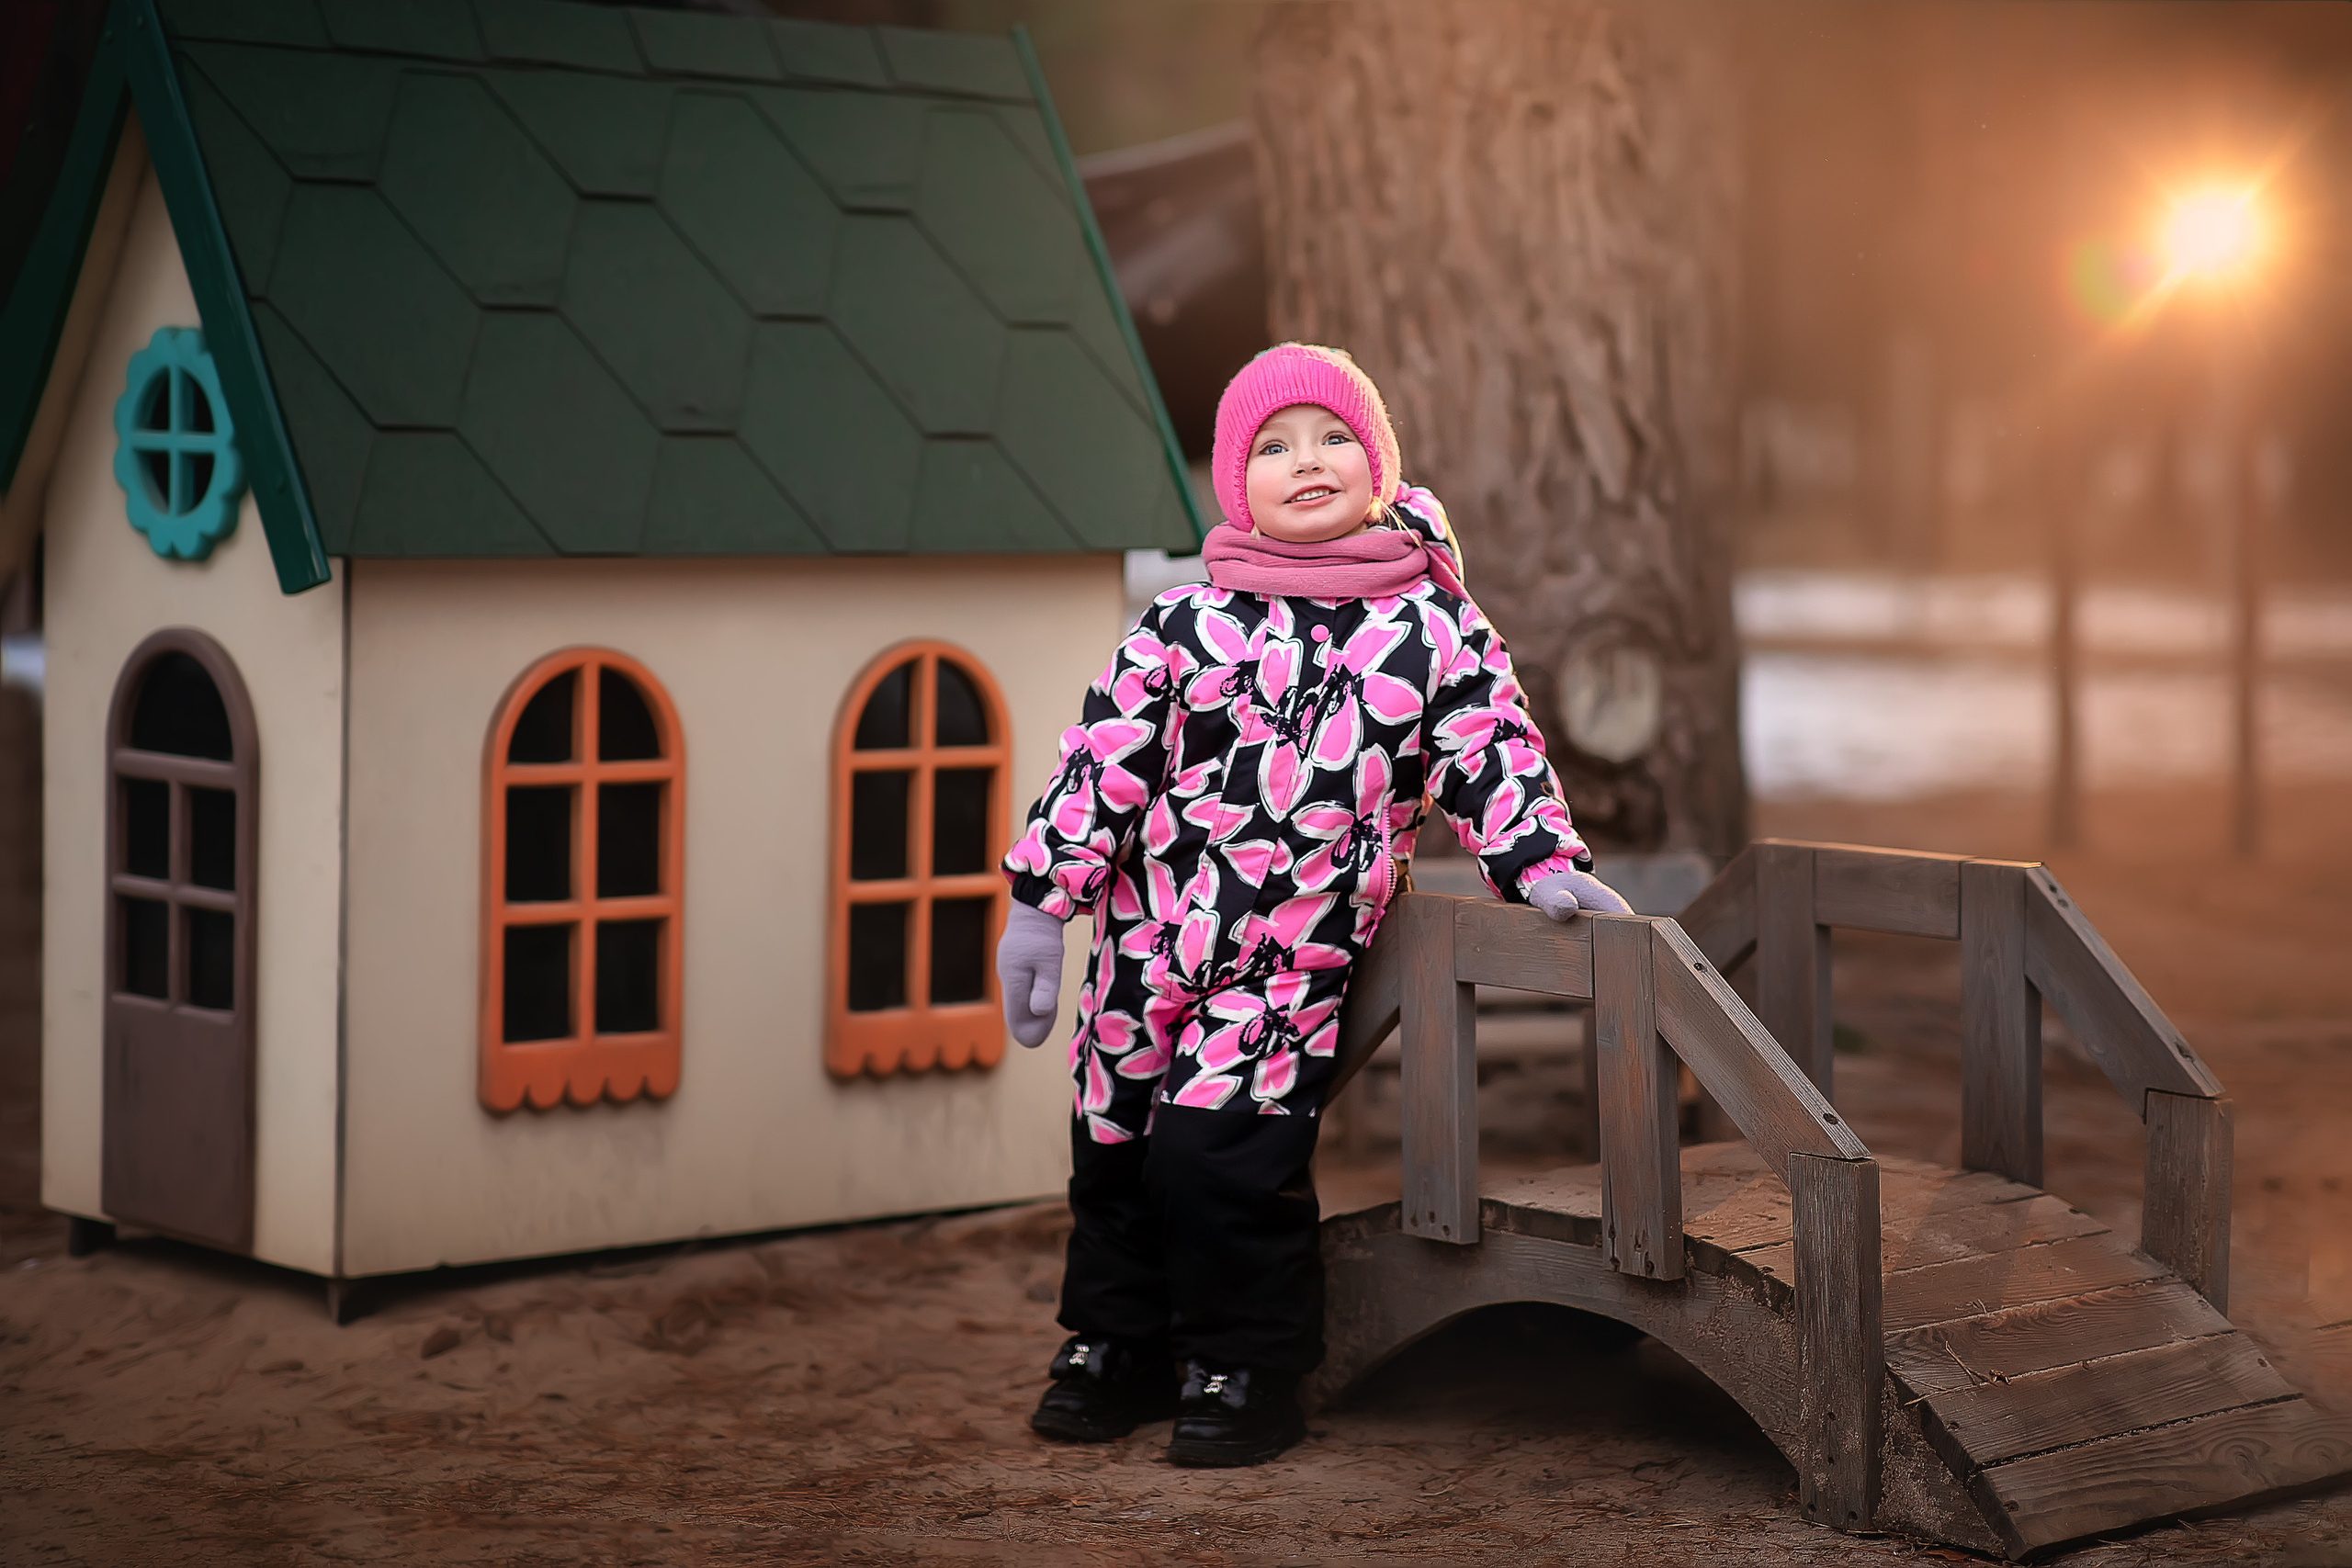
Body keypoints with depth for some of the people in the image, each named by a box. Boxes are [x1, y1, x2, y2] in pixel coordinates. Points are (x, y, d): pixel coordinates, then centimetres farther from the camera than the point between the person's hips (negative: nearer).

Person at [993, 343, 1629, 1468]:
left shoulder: (1432, 624, -1)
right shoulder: (1185, 623, 0)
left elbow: (1491, 750, 4)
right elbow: (1104, 760, 1)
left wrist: (1540, 863, -8)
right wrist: (1040, 903, 0)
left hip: (1300, 964, -3)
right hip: (1151, 942, 3)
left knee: (1220, 1156, -11)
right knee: (1113, 1145, 13)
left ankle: (1246, 1368, 8)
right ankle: (1115, 1343, 32)